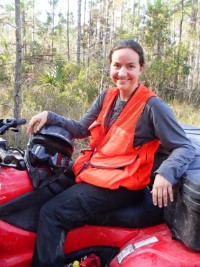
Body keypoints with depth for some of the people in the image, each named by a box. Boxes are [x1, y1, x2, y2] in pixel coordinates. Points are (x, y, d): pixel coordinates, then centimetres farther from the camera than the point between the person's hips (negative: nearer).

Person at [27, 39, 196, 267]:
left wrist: (165, 173, -34)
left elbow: (185, 148, -14)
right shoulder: (108, 96, 7)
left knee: (51, 214, -18)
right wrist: (50, 117, -1)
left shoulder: (152, 105, -14)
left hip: (120, 184, -8)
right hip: (92, 170, 8)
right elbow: (81, 129, 13)